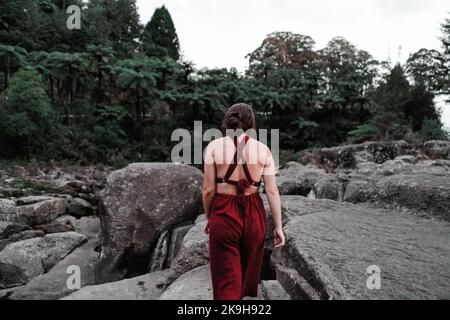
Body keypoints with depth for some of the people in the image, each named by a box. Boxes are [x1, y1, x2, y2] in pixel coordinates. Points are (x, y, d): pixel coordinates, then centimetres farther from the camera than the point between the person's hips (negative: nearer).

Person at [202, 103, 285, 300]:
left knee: (226, 279, 7)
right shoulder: (263, 150, -1)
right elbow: (272, 191, -3)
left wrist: (208, 218, 10)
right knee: (249, 269, 25)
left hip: (224, 214, -2)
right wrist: (278, 227, 4)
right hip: (254, 214, 3)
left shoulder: (214, 146, -5)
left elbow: (209, 189, -5)